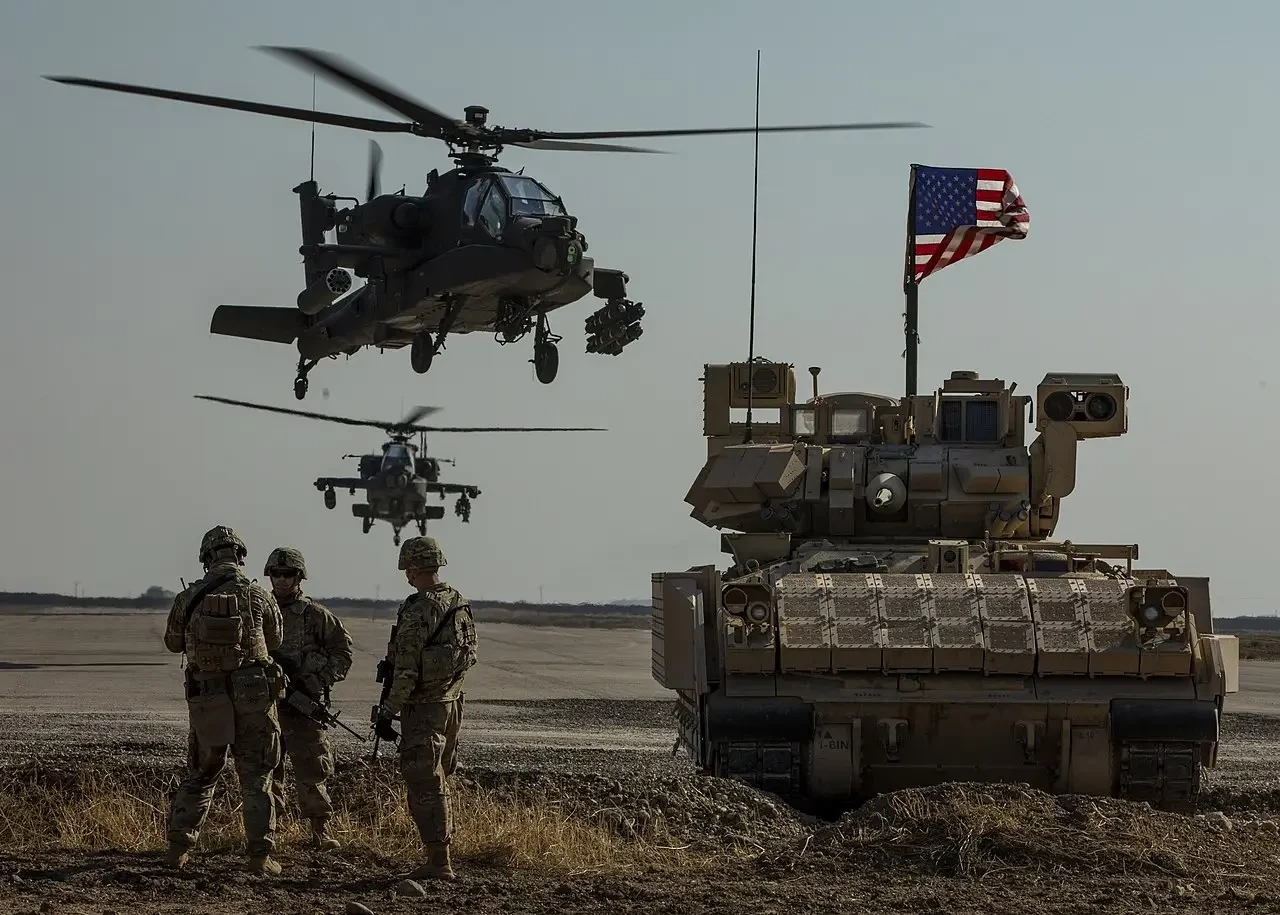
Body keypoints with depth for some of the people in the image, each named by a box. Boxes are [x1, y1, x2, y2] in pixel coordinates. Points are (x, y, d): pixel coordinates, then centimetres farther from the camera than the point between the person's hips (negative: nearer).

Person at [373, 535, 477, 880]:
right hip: (452, 702, 8)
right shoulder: (461, 604, 6)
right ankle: (441, 854, 22)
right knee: (438, 782, 17)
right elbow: (469, 654, 14)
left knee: (424, 785, -5)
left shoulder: (417, 611, -19)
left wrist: (387, 712, -16)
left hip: (423, 707, -8)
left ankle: (438, 861, -8)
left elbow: (407, 671, -21)